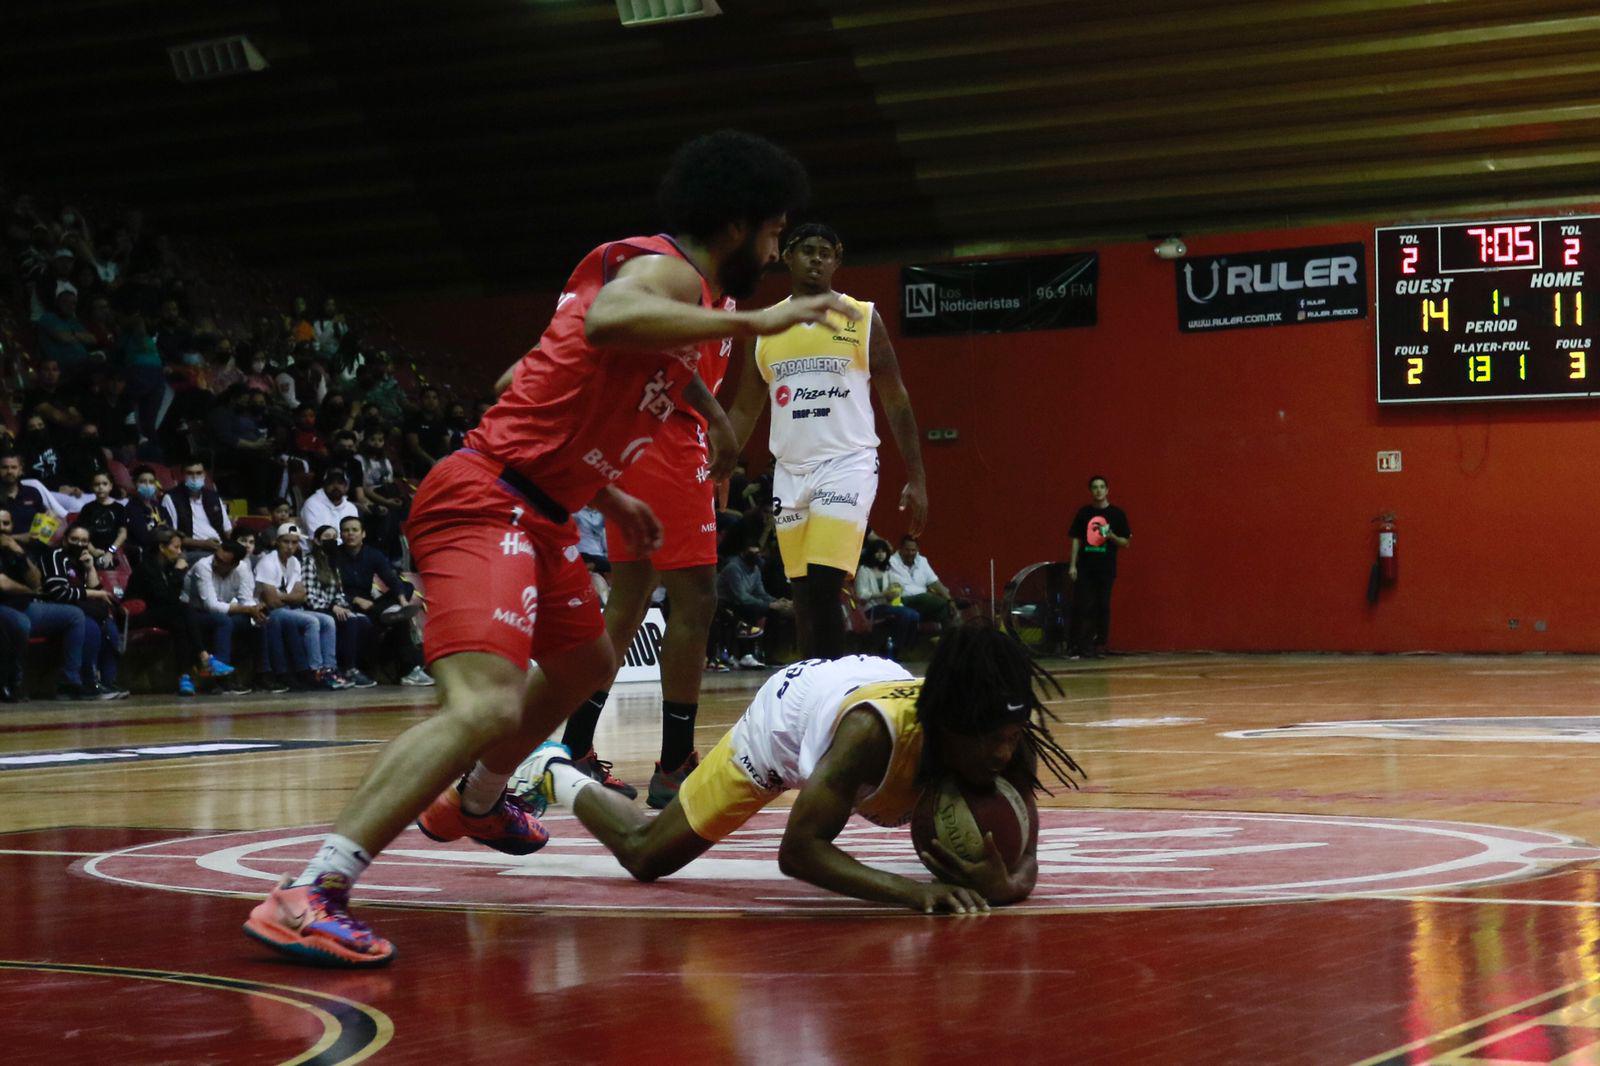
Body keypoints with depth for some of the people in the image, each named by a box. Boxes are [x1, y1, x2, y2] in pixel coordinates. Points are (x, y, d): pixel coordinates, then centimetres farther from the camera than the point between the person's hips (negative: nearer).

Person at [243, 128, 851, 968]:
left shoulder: (674, 283, 19)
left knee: (585, 663, 33)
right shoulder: (668, 269, -12)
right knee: (486, 706, -28)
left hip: (537, 512, 11)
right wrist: (750, 323, -33)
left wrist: (608, 499, 31)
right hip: (487, 504, -11)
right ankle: (309, 896, -32)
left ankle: (475, 804, 56)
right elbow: (604, 319, -39)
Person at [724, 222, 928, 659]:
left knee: (823, 586, -18)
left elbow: (896, 401, 2)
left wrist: (916, 480, -4)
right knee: (804, 595, 7)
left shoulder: (863, 319, 1)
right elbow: (744, 410, 16)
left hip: (847, 463, -4)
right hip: (790, 470, 4)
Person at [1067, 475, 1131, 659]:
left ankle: (1099, 646, 8)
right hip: (1085, 568, 1)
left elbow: (1125, 542, 4)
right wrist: (1072, 565, 2)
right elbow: (1076, 539, 9)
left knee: (1103, 608, 1)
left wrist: (1112, 537, -16)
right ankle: (1079, 646, -2)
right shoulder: (1083, 512, 7)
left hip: (1106, 568, -1)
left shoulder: (1116, 513, 3)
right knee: (1082, 607, -4)